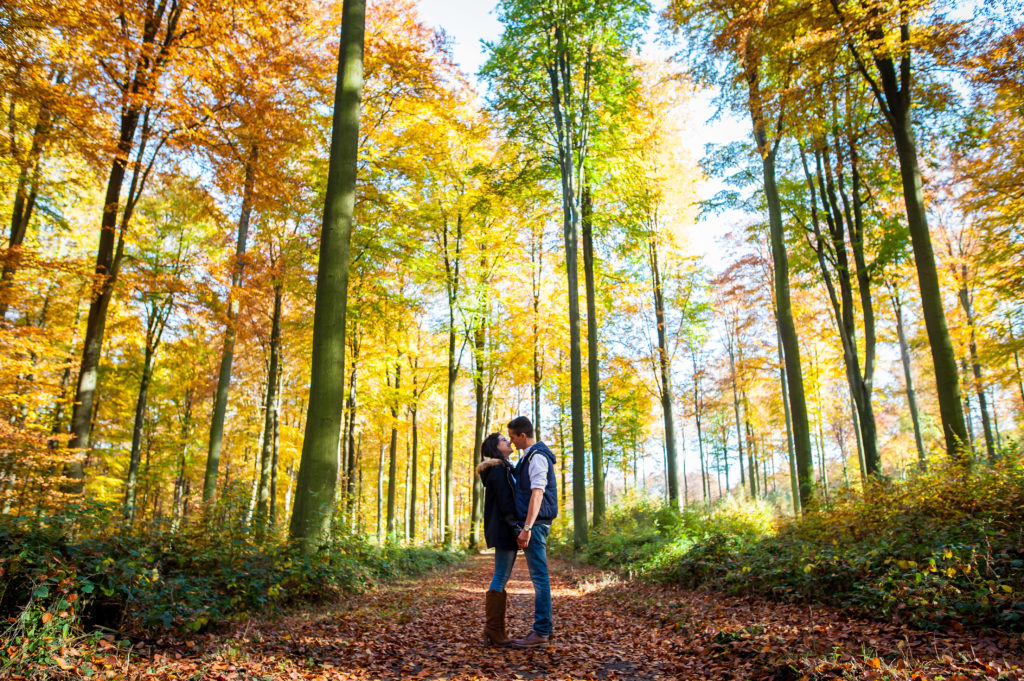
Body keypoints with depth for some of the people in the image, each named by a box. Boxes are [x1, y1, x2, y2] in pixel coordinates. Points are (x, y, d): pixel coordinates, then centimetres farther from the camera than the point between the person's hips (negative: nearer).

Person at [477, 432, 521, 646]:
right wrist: (517, 528, -21)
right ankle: (494, 632, -1)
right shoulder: (499, 469, -11)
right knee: (501, 578, -7)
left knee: (501, 578, 12)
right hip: (504, 530, -10)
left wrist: (516, 528, 20)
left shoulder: (503, 468, 20)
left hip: (503, 532, 10)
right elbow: (505, 502, -19)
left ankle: (493, 630, 18)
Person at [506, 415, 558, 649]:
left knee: (539, 576, -7)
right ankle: (541, 630, 18)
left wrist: (527, 528, -26)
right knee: (539, 577, 12)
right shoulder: (528, 457, 18)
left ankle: (541, 632, -4)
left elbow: (537, 493, -22)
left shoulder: (537, 457, -13)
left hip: (536, 523, -10)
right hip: (533, 523, 10)